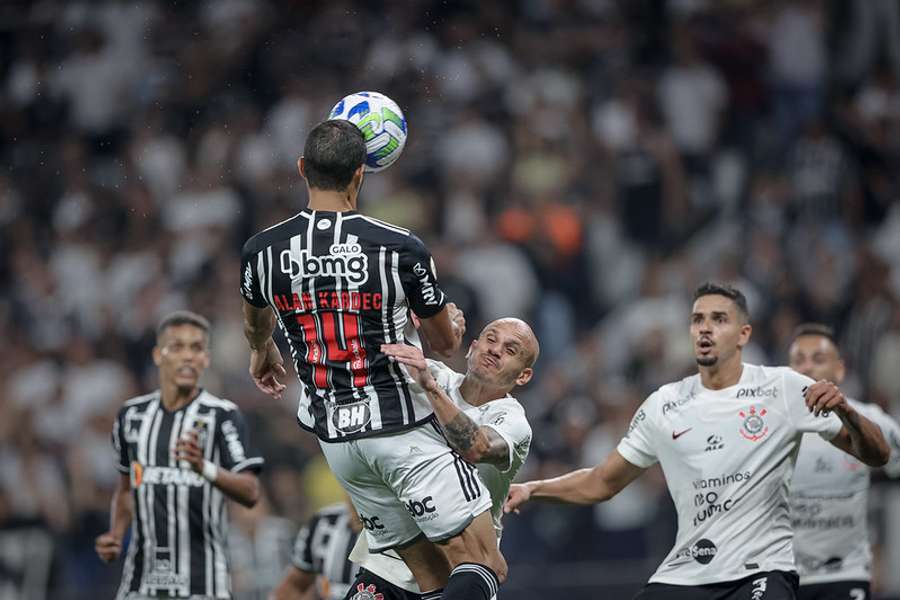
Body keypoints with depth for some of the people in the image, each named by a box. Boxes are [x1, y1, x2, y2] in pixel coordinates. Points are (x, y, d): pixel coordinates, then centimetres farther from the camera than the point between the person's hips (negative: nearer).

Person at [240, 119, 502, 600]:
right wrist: (454, 321, 29)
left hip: (335, 439, 5)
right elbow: (446, 344, 4)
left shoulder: (261, 251, -1)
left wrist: (262, 352, 47)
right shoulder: (400, 248, -12)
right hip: (403, 428, -5)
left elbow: (256, 325, 23)